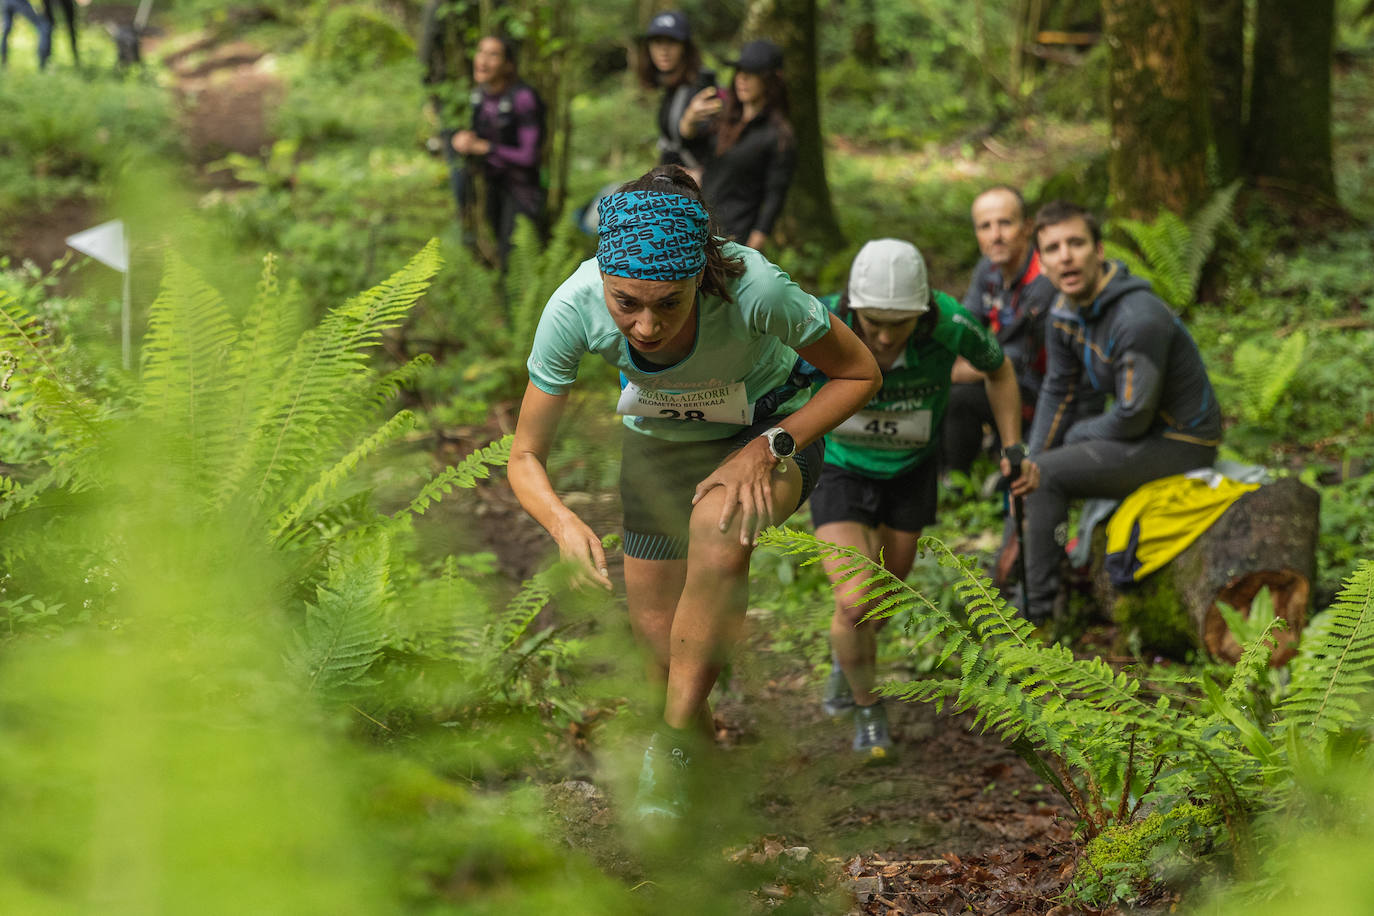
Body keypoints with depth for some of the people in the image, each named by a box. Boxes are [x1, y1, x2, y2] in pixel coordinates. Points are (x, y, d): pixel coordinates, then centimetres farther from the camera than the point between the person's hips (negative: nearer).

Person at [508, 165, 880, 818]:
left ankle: (676, 742, -24)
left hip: (770, 429, -3)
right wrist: (563, 522, -40)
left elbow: (860, 375, -19)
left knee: (720, 527, -35)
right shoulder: (575, 307, -31)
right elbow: (526, 457, -20)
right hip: (660, 442, 3)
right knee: (658, 636, 2)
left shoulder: (752, 288, -38)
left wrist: (766, 448, -30)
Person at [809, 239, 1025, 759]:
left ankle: (849, 656, 55)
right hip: (840, 468, -2)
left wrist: (1013, 451, -6)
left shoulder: (950, 325, -31)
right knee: (854, 603, -16)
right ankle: (867, 708, 14)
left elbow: (998, 370, -8)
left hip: (911, 470, 2)